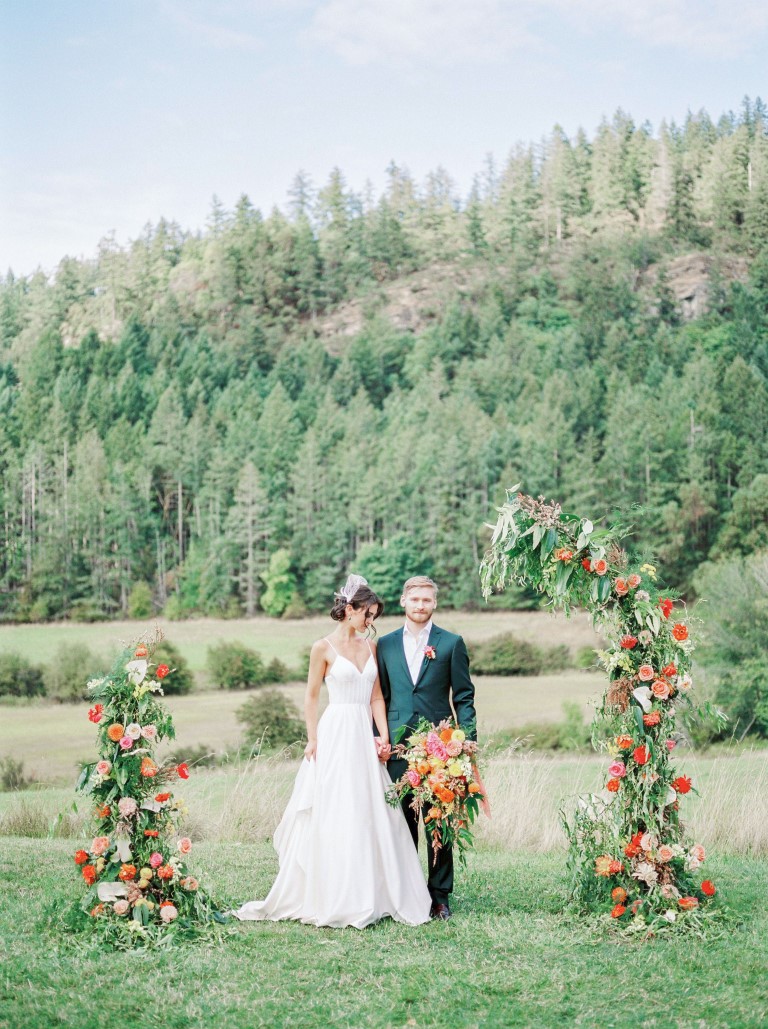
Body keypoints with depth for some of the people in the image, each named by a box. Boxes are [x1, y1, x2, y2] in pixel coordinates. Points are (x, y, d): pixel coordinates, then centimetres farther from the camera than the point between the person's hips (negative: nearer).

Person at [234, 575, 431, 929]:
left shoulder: (369, 647, 12)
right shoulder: (324, 648, -3)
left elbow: (376, 696, 12)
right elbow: (311, 697, -1)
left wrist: (383, 736, 1)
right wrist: (312, 739, -9)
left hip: (365, 736, 5)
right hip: (334, 736, -5)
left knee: (371, 816, 4)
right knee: (333, 816, -4)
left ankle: (370, 896, 12)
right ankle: (333, 900, 3)